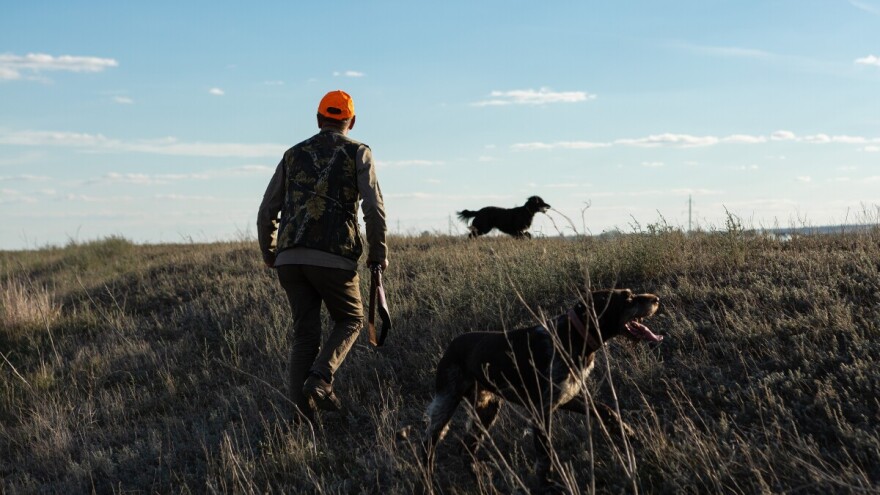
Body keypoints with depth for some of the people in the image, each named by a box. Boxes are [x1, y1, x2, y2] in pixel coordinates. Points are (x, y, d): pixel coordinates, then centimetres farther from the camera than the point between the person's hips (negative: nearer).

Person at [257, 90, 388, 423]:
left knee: (306, 332, 11)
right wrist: (378, 251, 8)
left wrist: (268, 253, 32)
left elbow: (267, 212, 18)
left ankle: (302, 412, 3)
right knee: (350, 320, 17)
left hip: (289, 258, 4)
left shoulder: (293, 155, 18)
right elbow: (374, 207, -5)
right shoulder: (358, 153, 7)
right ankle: (319, 380, -6)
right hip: (334, 258, -3)